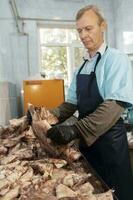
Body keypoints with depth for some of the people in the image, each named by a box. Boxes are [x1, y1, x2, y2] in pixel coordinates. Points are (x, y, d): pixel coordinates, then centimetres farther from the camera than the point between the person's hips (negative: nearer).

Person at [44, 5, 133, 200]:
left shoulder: (116, 59, -12)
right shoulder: (81, 68, 10)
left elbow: (115, 105, -25)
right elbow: (72, 103, 11)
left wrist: (75, 130, -33)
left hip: (109, 138, -6)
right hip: (86, 139, 7)